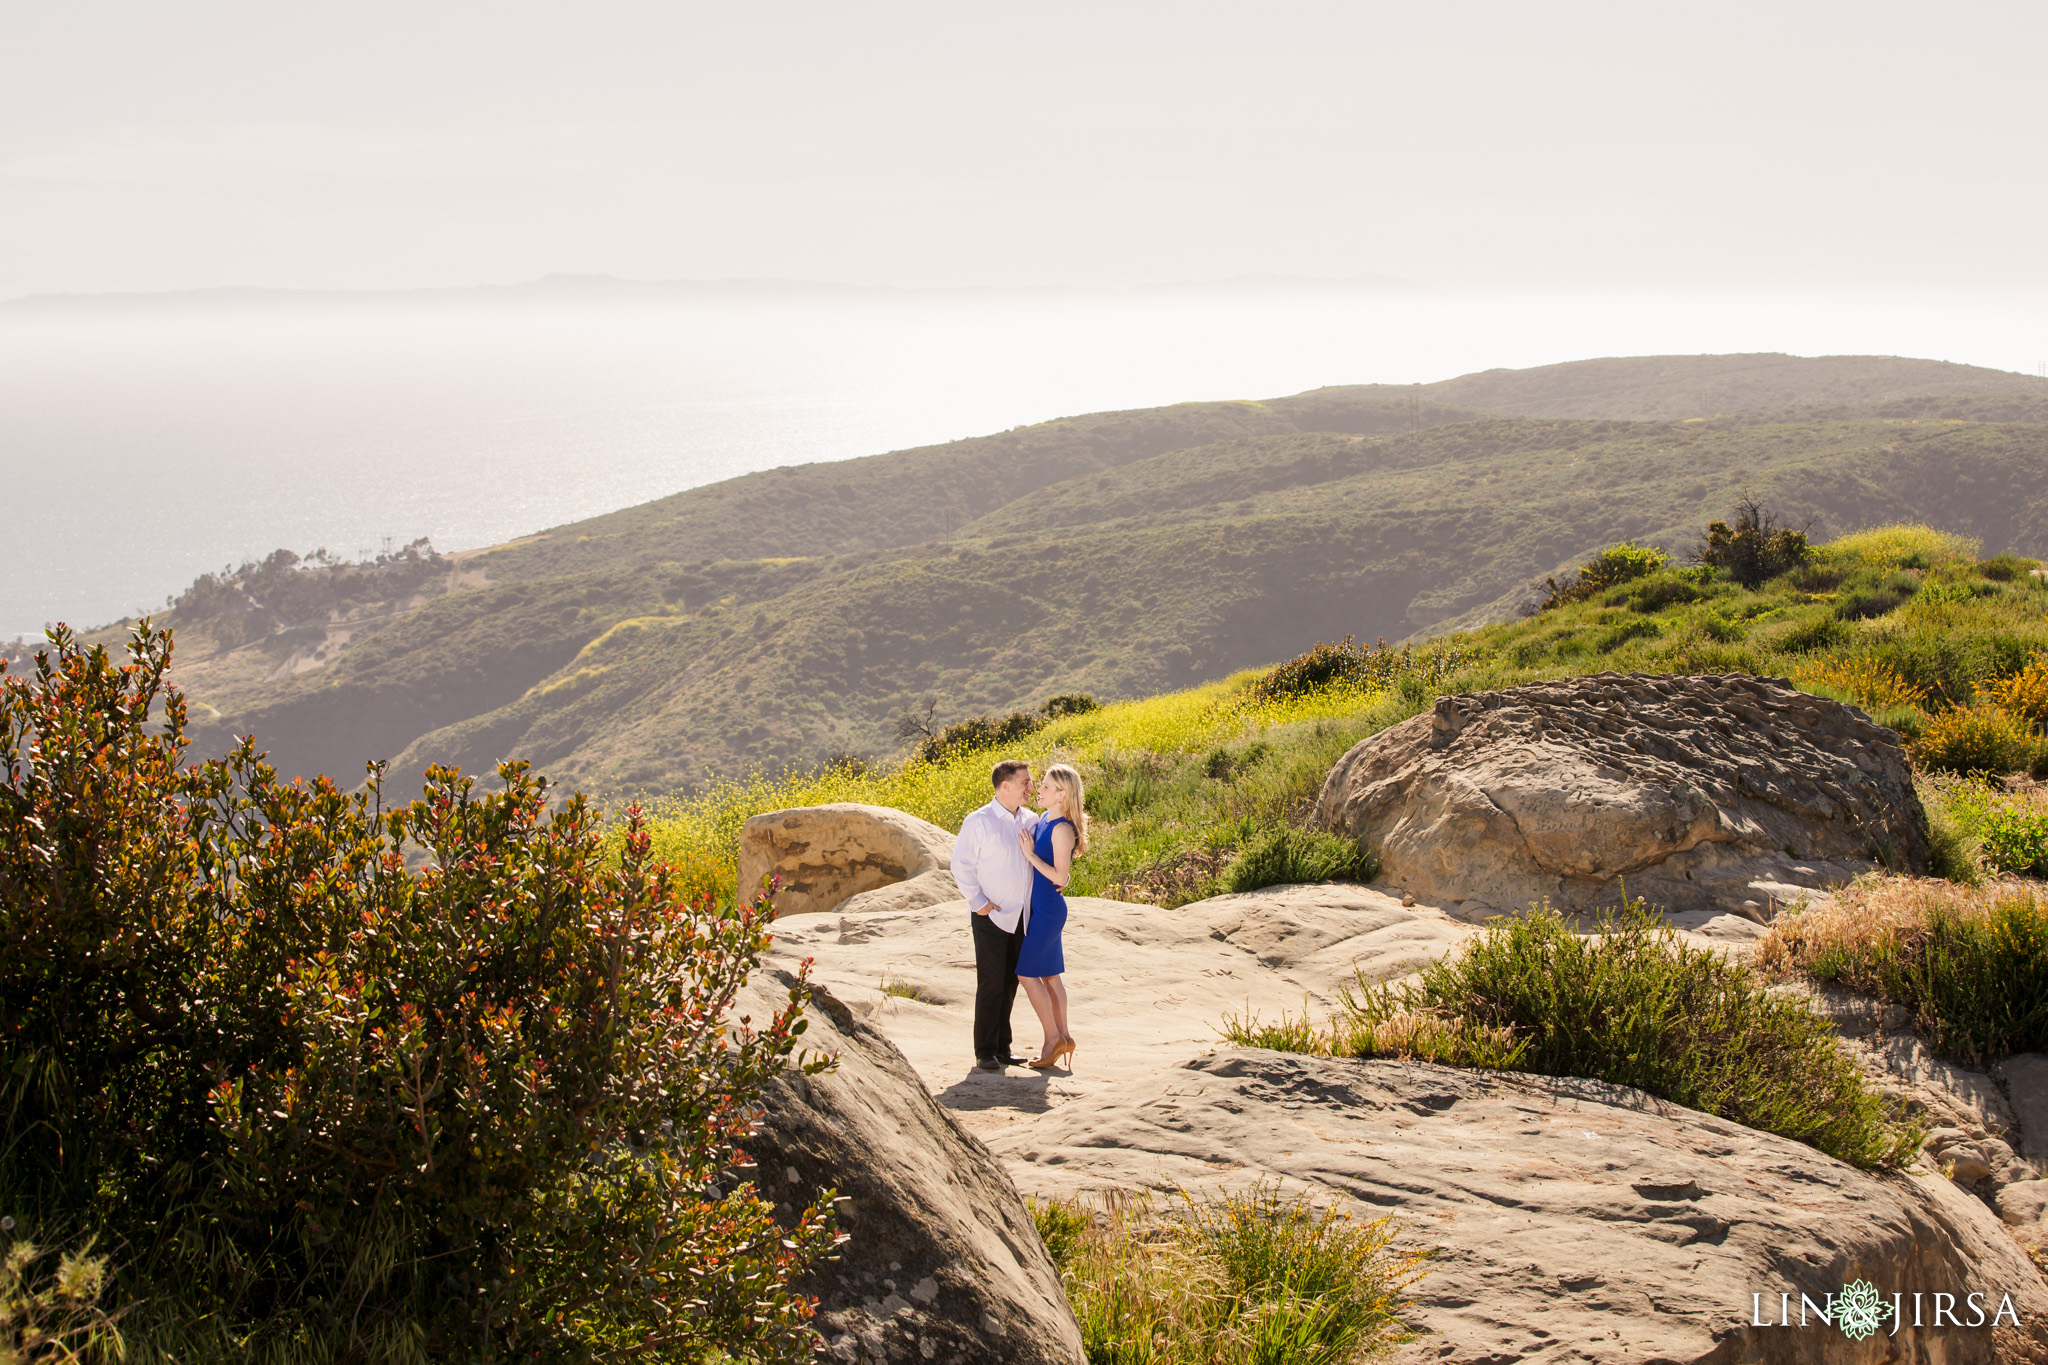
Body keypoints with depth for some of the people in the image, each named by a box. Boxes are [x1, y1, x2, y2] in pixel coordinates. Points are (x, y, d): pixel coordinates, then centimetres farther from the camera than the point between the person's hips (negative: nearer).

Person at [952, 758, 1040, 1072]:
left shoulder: (1030, 820, 7)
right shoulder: (979, 821, -10)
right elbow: (961, 864, -8)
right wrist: (977, 901, -12)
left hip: (1021, 916, 6)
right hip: (991, 916, -6)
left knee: (1010, 984, 10)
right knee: (991, 984, -5)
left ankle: (1003, 1048, 19)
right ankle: (985, 1052, 2)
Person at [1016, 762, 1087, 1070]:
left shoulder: (1062, 829, -20)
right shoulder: (1045, 820, 8)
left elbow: (1061, 877, -22)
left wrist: (1030, 854, -20)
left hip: (1048, 909, -9)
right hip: (1039, 906, 9)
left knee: (1027, 972, -5)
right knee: (1049, 974, 14)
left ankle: (1053, 1038, 2)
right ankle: (1063, 1036, 21)